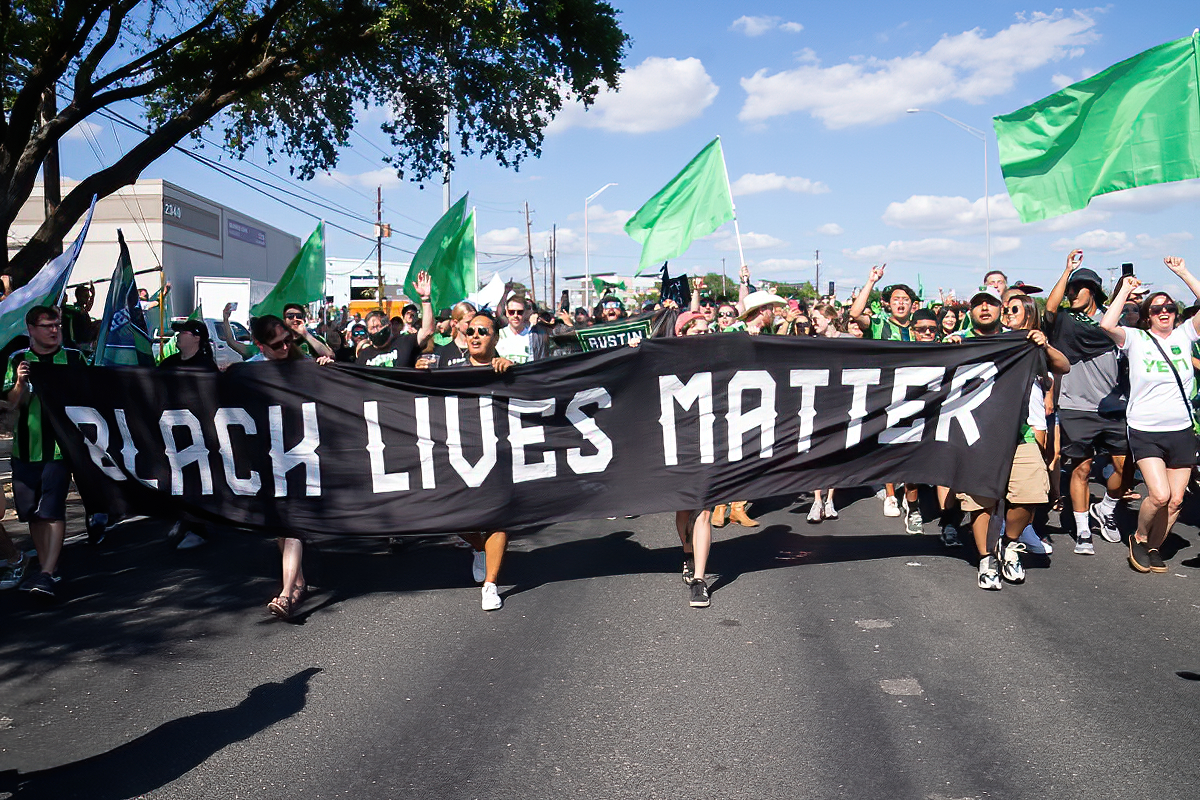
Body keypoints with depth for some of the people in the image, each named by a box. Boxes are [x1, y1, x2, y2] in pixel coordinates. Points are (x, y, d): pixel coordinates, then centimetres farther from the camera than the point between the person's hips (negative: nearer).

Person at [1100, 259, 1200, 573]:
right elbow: (1107, 325, -21)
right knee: (1160, 495, -16)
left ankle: (1154, 546, 26)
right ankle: (1139, 538, 11)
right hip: (1145, 431, -4)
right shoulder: (1136, 338, -1)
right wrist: (1125, 290, -11)